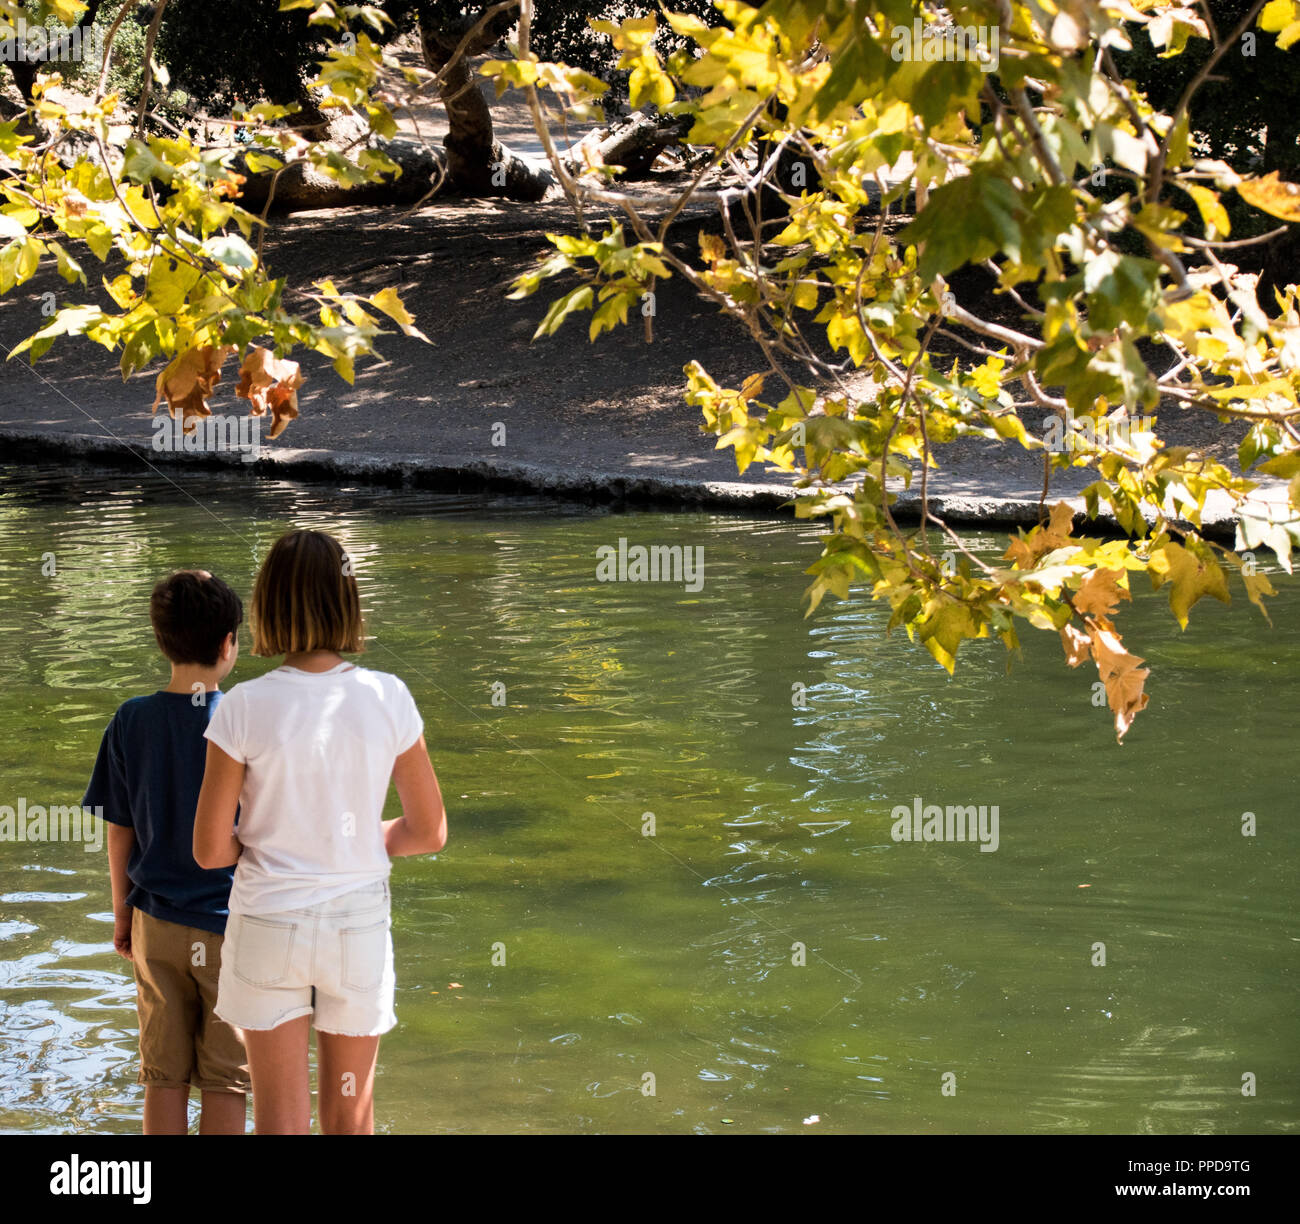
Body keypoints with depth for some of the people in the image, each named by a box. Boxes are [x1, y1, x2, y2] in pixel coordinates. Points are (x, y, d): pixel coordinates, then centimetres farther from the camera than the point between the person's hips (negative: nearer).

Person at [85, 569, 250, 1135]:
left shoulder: (131, 722, -4)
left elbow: (119, 832, 2)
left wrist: (122, 913, 15)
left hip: (155, 924, 3)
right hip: (229, 927, -3)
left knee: (163, 1077, 12)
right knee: (225, 1081, 6)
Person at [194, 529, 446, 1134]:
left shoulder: (244, 707, -14)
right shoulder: (387, 698, -10)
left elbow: (210, 849, -10)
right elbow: (429, 833, -1)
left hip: (268, 925, -1)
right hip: (359, 924, 1)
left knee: (280, 1121, 8)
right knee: (351, 1118, 17)